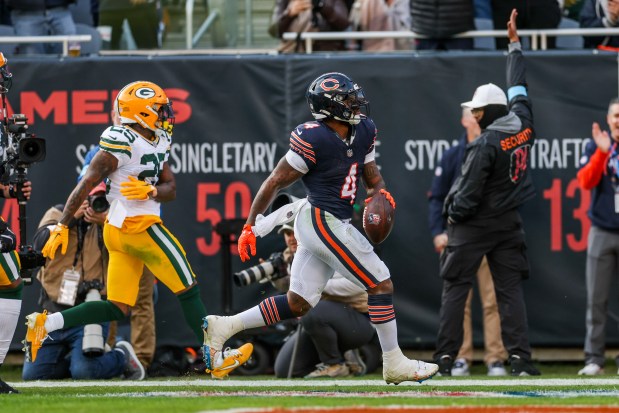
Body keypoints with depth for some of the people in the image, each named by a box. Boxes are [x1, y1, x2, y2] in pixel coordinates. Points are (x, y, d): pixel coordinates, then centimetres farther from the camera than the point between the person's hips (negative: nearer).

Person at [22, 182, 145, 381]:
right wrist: (71, 218, -17)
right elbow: (40, 244, -12)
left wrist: (105, 223, -21)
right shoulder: (58, 214, 5)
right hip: (54, 312, 3)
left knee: (83, 372, -23)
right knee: (32, 373, -5)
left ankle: (122, 357, 6)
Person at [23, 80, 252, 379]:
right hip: (138, 228, -9)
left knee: (117, 310, 7)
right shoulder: (123, 142, -15)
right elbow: (86, 184, -16)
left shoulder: (157, 143, 13)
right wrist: (62, 226, -17)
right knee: (188, 292, 2)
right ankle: (216, 359, 12)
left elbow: (171, 189, 9)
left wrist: (151, 191, -14)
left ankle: (45, 324, 0)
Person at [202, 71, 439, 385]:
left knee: (298, 304, 10)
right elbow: (275, 182, -11)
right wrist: (250, 226, -8)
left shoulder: (363, 132, 7)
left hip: (328, 224, 9)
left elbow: (371, 174, 21)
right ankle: (394, 364, 5)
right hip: (322, 220, -9)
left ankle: (222, 326, 13)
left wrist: (380, 193, -3)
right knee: (381, 285, -4)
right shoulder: (313, 139, -18)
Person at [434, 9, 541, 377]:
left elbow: (468, 195, -18)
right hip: (509, 223, 6)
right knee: (511, 288, 3)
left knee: (456, 288, 2)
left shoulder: (485, 145, -19)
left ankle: (446, 356, -1)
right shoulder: (524, 125, -1)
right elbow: (519, 87, 15)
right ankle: (520, 356, -7)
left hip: (474, 224, -6)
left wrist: (452, 215, 2)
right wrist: (514, 42, 25)